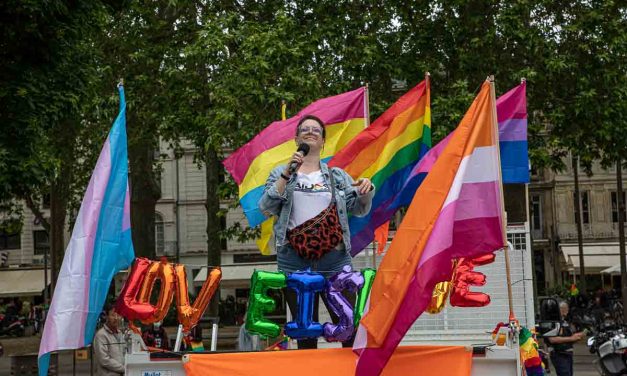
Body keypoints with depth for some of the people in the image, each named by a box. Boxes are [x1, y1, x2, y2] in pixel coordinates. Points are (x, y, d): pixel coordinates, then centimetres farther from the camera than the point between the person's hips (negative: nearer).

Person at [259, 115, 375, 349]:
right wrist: (288, 173, -11)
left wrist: (366, 191, -13)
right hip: (294, 260, 0)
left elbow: (359, 209, 9)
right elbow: (266, 207, -3)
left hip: (334, 258, 0)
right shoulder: (281, 174, 12)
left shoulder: (337, 176, 16)